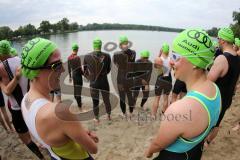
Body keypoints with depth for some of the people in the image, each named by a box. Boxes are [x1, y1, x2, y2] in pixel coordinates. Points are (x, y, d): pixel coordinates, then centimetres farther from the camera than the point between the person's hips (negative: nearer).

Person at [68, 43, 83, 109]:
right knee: (78, 90, -1)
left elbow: (69, 68, 9)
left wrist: (70, 76, 18)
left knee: (75, 89, 18)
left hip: (73, 74, 7)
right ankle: (79, 105, 7)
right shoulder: (77, 57, -18)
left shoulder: (69, 57, 3)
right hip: (78, 74, -7)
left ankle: (78, 102, 33)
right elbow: (80, 68, -18)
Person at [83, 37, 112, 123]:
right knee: (107, 100, 18)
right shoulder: (107, 56, -9)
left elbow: (85, 71, 1)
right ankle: (109, 116, 37)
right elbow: (108, 69, 4)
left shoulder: (87, 57, -8)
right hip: (104, 82, 0)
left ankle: (97, 119, 32)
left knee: (95, 102, 15)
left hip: (93, 83, 0)